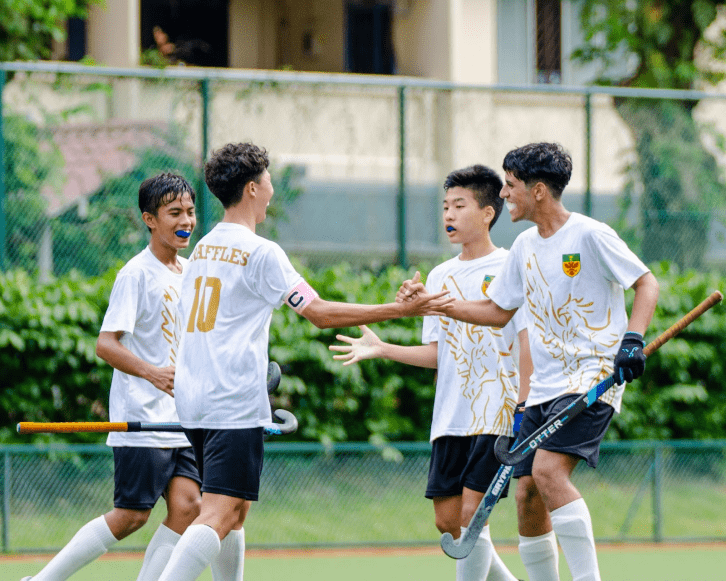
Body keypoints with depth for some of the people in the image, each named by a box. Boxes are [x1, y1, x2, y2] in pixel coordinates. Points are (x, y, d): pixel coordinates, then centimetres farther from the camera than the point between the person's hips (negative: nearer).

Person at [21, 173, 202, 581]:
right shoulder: (136, 274, -11)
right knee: (131, 516, -7)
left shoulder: (191, 272, 13)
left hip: (183, 420, 7)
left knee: (187, 505, -7)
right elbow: (106, 344, -19)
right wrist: (153, 373, -33)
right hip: (143, 420, -7)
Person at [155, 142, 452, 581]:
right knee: (219, 515, -13)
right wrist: (400, 310, -6)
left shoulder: (202, 249, 14)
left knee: (235, 512, 15)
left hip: (194, 400, 9)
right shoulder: (260, 252, -9)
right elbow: (321, 313, -11)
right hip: (235, 405, -9)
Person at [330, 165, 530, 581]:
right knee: (447, 519, 4)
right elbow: (438, 353, 15)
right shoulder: (440, 277, 14)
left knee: (471, 512, -13)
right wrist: (381, 349, 6)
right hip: (450, 418, 6)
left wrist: (526, 407, -14)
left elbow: (529, 342, -7)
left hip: (497, 414, -6)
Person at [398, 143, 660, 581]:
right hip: (546, 386, 8)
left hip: (595, 376, -8)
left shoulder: (589, 235, -9)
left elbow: (647, 284, -7)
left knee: (548, 470, -26)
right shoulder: (525, 246, 13)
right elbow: (498, 312, 23)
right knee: (527, 494, 0)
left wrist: (633, 339, -21)